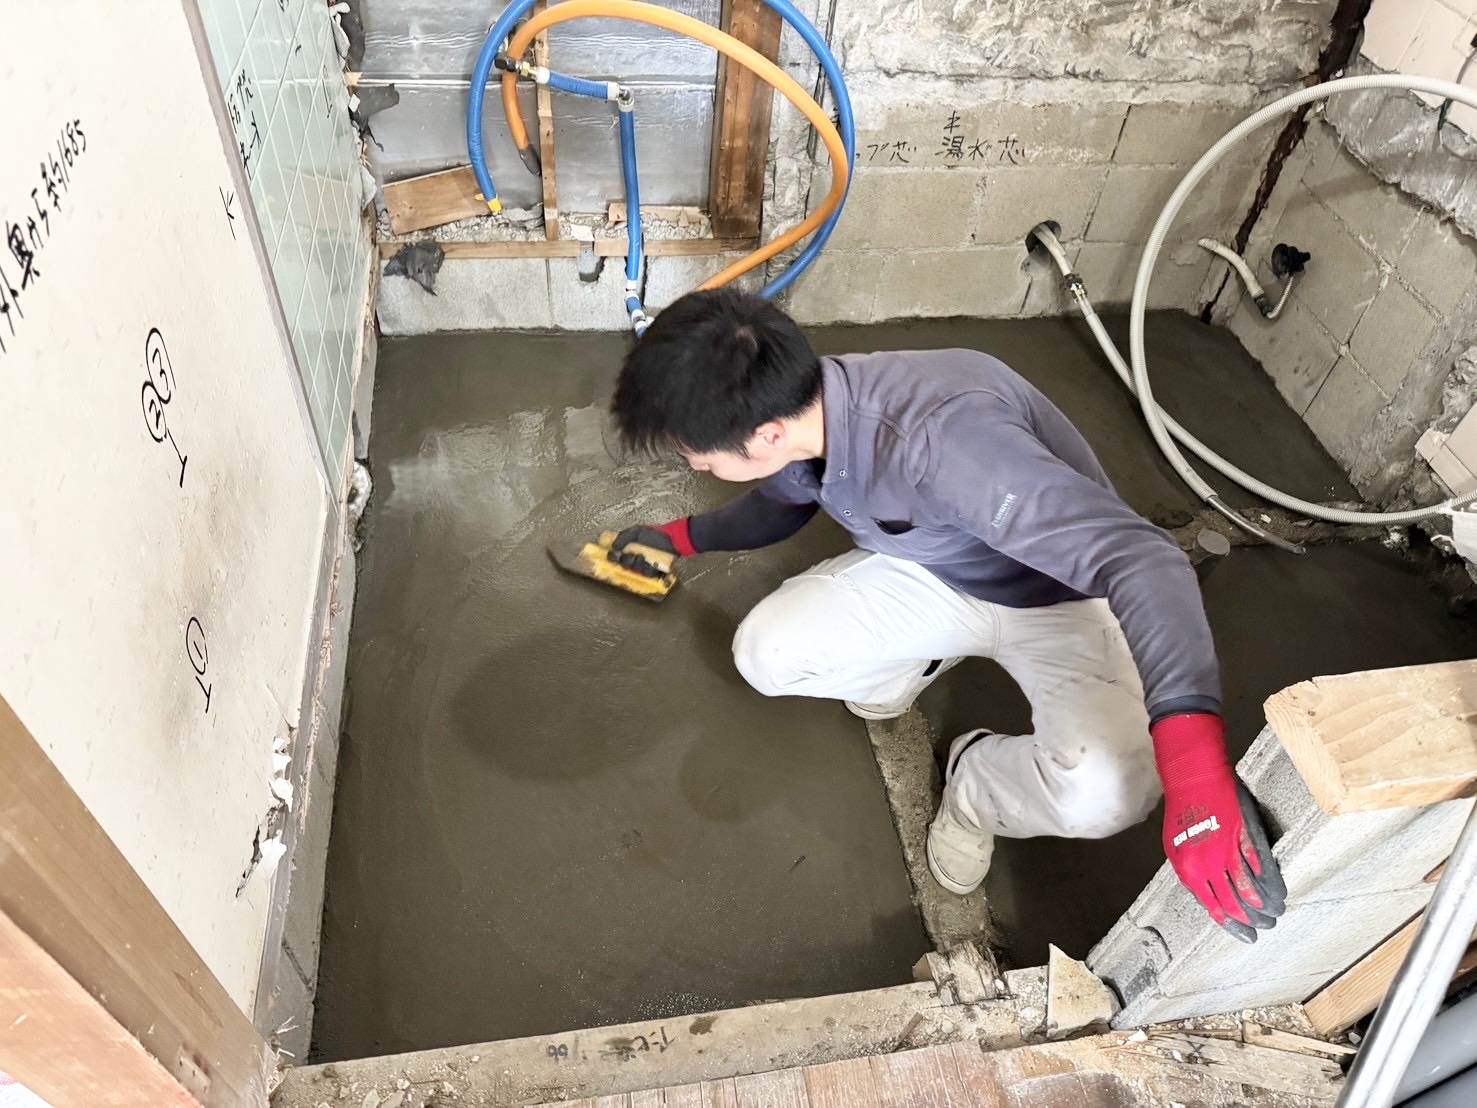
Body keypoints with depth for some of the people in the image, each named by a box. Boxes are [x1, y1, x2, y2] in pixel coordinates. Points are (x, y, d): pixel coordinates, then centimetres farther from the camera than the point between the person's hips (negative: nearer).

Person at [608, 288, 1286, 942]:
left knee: (1106, 791, -32)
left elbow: (1142, 561, -47)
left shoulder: (940, 436, -42)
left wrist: (1196, 778, -57)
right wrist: (681, 537, 15)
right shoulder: (795, 412, -16)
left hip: (1063, 597, -5)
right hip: (933, 575, 6)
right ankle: (914, 665, 15)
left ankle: (975, 782, 3)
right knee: (764, 654, -16)